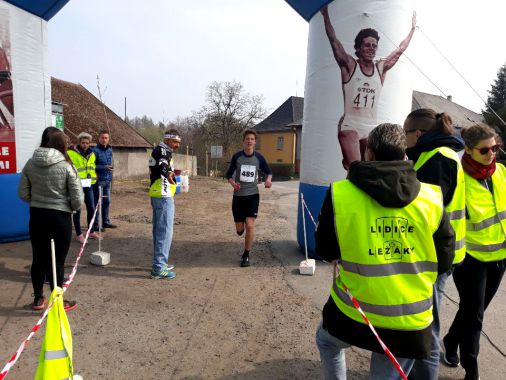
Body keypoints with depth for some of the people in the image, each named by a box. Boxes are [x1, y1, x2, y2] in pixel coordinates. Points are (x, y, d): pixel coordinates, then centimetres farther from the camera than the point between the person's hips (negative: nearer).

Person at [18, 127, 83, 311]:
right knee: (57, 261, 7)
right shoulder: (66, 166, -14)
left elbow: (23, 193, 4)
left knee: (38, 258, 17)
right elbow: (77, 199, -14)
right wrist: (70, 207, 8)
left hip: (37, 216, 4)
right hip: (60, 218, -4)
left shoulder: (30, 164, -2)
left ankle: (38, 299, 33)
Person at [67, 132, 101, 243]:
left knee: (91, 208, 11)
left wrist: (93, 180, 16)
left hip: (87, 185, 6)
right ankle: (79, 234, 12)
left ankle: (92, 231, 25)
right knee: (77, 210, 3)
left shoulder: (91, 154, 11)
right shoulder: (71, 153, -9)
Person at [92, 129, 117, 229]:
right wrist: (104, 167, -24)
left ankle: (105, 221, 26)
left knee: (106, 202, 14)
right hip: (98, 180, -7)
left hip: (107, 180, 7)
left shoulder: (110, 149, 11)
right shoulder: (95, 150, -11)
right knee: (97, 202, -1)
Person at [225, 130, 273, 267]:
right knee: (239, 230, 4)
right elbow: (228, 174, 4)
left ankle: (246, 255, 7)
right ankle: (241, 226, 44)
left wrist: (268, 179, -10)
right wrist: (232, 183, -18)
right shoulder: (237, 156, -3)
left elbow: (269, 171, 13)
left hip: (253, 195, 0)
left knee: (250, 225, -11)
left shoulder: (259, 157, -1)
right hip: (238, 196, 0)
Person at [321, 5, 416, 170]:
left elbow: (400, 50, 24)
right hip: (349, 125, -5)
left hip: (371, 127, 5)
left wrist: (412, 29, 32)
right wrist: (326, 15, 5)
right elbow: (333, 40, 1)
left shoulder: (381, 68, 12)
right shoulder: (349, 65, 0)